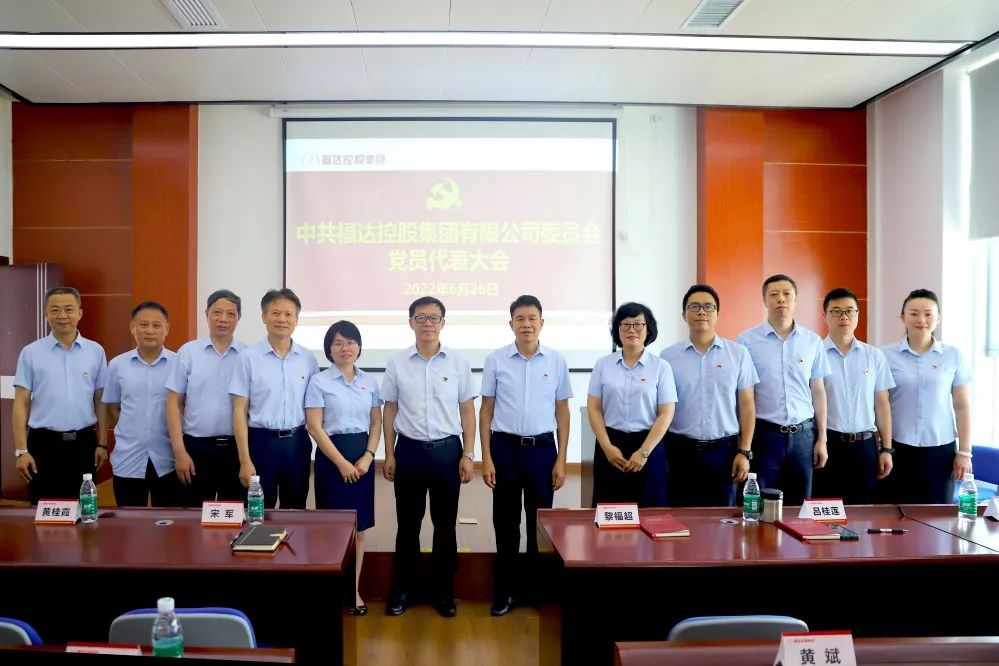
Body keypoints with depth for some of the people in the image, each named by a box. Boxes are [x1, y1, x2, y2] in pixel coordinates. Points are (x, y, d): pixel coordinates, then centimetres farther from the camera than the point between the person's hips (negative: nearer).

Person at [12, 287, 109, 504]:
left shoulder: (96, 351, 2)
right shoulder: (30, 353, -1)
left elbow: (100, 401, 6)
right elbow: (21, 404, -1)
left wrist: (102, 443, 5)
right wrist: (21, 450, -6)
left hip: (83, 443, 1)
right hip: (44, 443, -1)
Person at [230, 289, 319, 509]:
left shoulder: (308, 359, 3)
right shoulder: (249, 357, -4)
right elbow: (240, 411, -4)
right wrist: (245, 460, -9)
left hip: (297, 442, 2)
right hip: (262, 441, -2)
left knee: (296, 512, 13)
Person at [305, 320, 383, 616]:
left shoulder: (369, 381, 7)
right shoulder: (319, 381, -4)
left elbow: (376, 423, 9)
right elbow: (315, 427, -9)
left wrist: (368, 456, -7)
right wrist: (342, 462, -14)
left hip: (362, 457, 4)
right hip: (332, 456, -4)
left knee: (359, 528, 9)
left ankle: (355, 590, 20)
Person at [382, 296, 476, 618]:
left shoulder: (458, 362, 0)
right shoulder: (397, 363, 1)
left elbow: (467, 411, 2)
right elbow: (390, 411, 5)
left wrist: (468, 454, -3)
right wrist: (389, 454, 2)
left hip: (447, 450, 0)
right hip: (409, 450, 0)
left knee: (445, 524, 9)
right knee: (408, 524, 10)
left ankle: (443, 591, 23)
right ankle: (401, 589, 25)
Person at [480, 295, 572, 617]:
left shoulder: (556, 361, 0)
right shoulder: (495, 360, -2)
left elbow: (562, 412, 5)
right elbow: (486, 411, 2)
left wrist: (561, 460, 1)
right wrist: (486, 458, -3)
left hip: (542, 448, 1)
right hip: (505, 448, -1)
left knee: (541, 521, 10)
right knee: (505, 523, 8)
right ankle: (504, 591, 22)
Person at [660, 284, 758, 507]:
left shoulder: (738, 353, 3)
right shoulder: (668, 357, 2)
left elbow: (746, 405, 4)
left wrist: (744, 452, -1)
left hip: (723, 450, 0)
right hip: (681, 450, 0)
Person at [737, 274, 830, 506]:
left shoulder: (813, 341, 5)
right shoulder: (746, 341, -3)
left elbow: (818, 391, 10)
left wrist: (822, 439, 7)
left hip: (803, 434, 3)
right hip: (763, 433, -3)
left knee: (799, 507, 11)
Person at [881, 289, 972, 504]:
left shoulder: (953, 356, 3)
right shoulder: (886, 356, -1)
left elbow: (962, 407, 5)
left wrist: (964, 453, 2)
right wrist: (880, 449, 2)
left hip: (941, 449, 1)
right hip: (898, 448, -1)